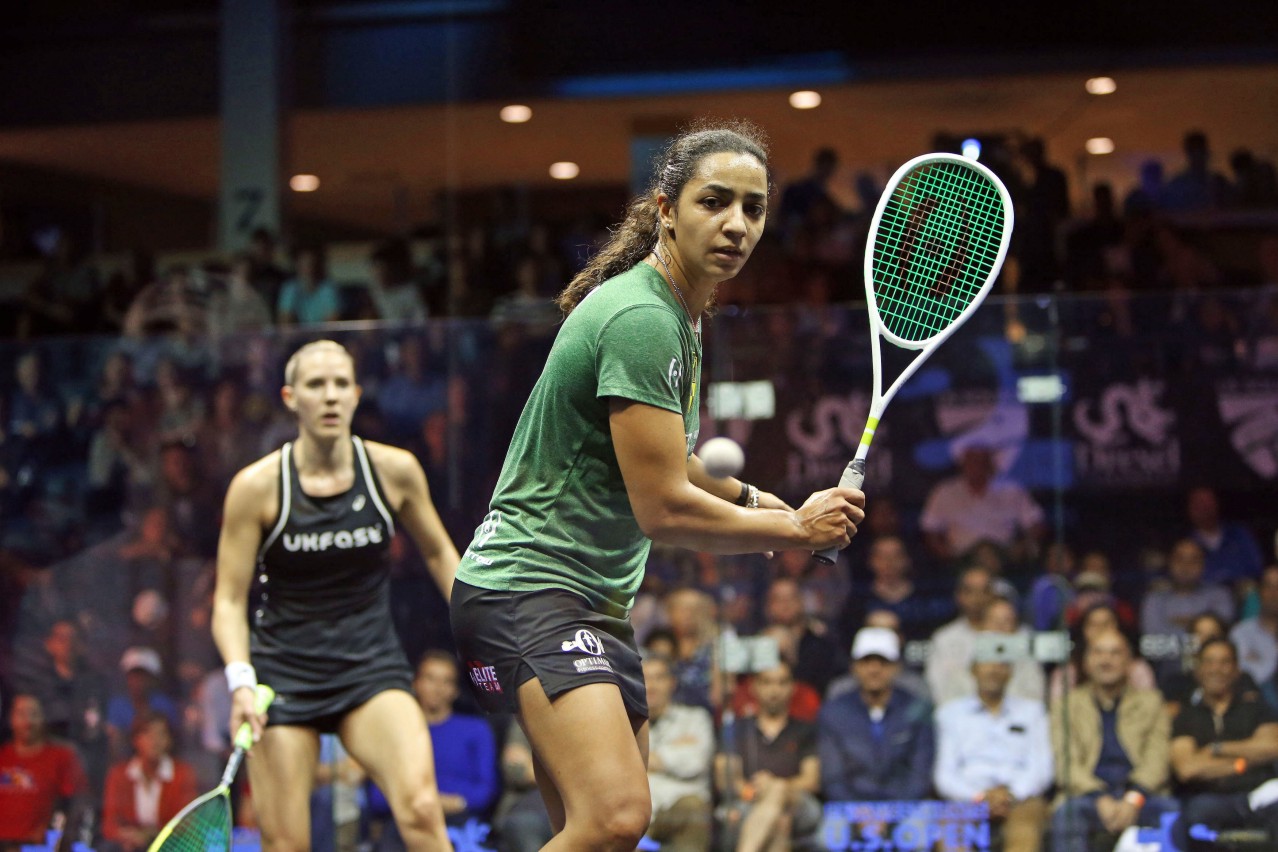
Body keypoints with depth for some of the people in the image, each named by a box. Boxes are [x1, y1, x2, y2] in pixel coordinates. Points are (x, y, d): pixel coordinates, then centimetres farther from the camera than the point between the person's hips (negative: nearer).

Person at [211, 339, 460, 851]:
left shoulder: (394, 471, -2)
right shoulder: (257, 486, -7)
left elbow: (438, 553, 16)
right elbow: (229, 600, -4)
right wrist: (241, 682, -19)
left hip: (372, 669, 1)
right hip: (283, 674, -1)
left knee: (420, 809, -24)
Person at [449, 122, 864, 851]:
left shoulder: (679, 317, 14)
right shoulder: (641, 318, -18)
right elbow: (663, 510, -19)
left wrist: (749, 499, 20)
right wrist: (796, 530, -7)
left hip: (596, 599, 11)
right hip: (527, 584, -11)